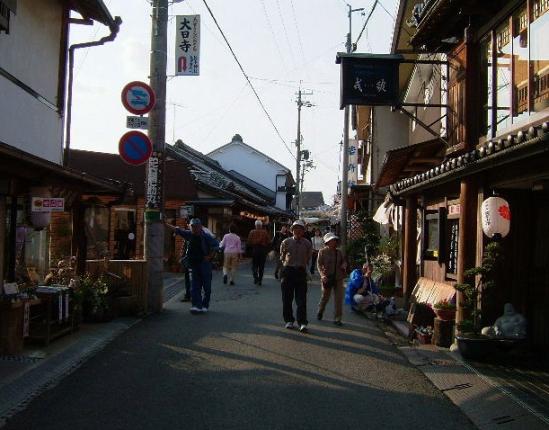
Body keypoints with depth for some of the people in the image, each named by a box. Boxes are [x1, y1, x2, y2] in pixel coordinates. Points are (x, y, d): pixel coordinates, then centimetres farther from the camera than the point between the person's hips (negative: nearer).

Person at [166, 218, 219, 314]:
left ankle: (205, 305, 12)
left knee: (206, 286, 1)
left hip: (205, 263, -4)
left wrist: (209, 256, -11)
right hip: (194, 264, 5)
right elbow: (177, 230, 11)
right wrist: (165, 224, 12)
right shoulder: (189, 234, 5)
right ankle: (196, 305, -3)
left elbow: (216, 245, -8)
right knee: (194, 286, -2)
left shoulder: (206, 236, -10)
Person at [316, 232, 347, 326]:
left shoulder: (339, 252, 8)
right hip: (327, 278, -3)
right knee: (325, 297, 11)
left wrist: (344, 265, -4)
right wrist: (322, 275, -20)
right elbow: (319, 264, -7)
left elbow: (343, 261, 20)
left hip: (338, 278, 3)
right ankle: (320, 312, 39)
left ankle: (337, 319, 5)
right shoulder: (323, 252, -3)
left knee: (339, 299, -2)